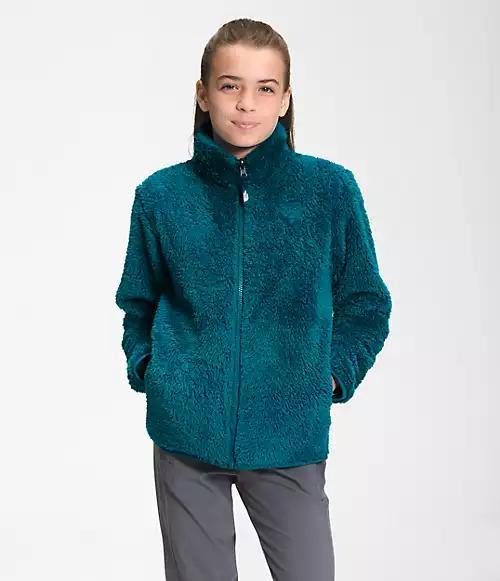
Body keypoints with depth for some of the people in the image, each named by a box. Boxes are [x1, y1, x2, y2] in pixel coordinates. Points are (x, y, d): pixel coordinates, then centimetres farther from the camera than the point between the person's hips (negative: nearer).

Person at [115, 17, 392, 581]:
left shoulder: (330, 189, -2)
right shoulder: (161, 196, 1)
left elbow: (365, 303, 9)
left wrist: (334, 372, -3)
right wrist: (145, 365, 1)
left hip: (291, 434, 0)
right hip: (186, 432, 1)